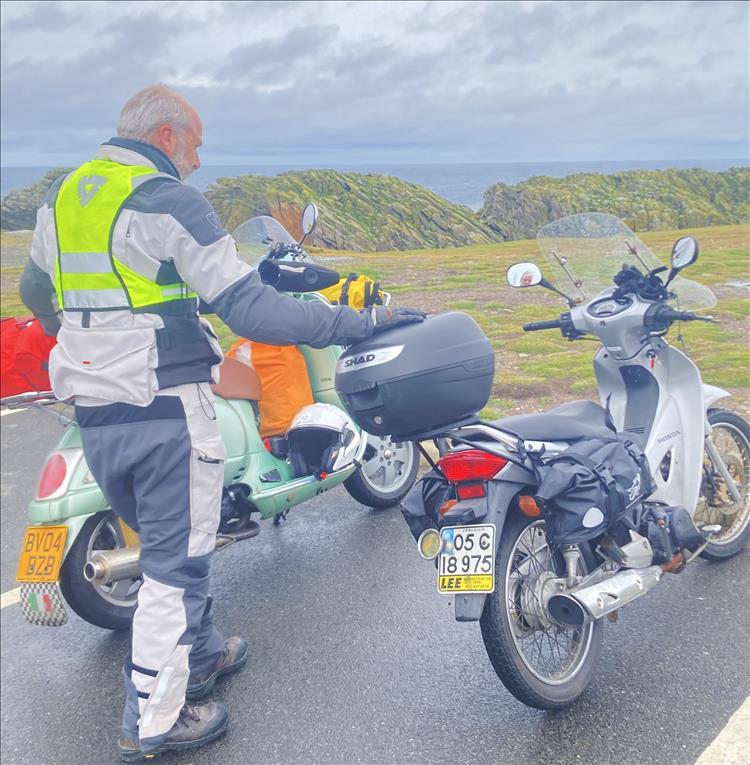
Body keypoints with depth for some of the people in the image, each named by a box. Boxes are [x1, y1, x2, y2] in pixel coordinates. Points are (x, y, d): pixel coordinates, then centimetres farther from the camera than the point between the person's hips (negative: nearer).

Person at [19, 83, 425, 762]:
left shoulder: (62, 196, 11)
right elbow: (248, 309, -21)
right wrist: (360, 324, -18)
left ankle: (200, 655, 41)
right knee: (176, 559, 5)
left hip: (92, 412, 8)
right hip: (166, 410, -8)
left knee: (166, 541, 24)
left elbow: (35, 291, 25)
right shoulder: (170, 202, -13)